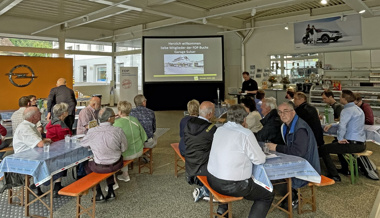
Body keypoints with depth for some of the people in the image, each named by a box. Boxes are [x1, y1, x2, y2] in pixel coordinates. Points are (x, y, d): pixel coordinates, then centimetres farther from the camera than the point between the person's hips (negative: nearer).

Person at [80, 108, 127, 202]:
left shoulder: (92, 132, -17)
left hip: (99, 168, -1)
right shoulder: (118, 131, -18)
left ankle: (99, 194, 30)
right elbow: (124, 148, -7)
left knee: (87, 165, 30)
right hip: (116, 165, 1)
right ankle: (111, 192, 34)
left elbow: (82, 143, 3)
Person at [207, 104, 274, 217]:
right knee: (268, 196, 14)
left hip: (212, 179, 7)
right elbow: (260, 159, -7)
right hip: (232, 186, -7)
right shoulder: (245, 133, -15)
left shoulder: (219, 130, 4)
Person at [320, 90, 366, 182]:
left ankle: (334, 175, -7)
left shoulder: (347, 110, -16)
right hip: (362, 144, 10)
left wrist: (340, 139, -19)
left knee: (323, 149, -5)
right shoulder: (358, 109, 14)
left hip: (353, 145, -10)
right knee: (336, 143, 36)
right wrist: (331, 125, 21)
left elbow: (342, 126, -32)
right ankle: (345, 169, 41)